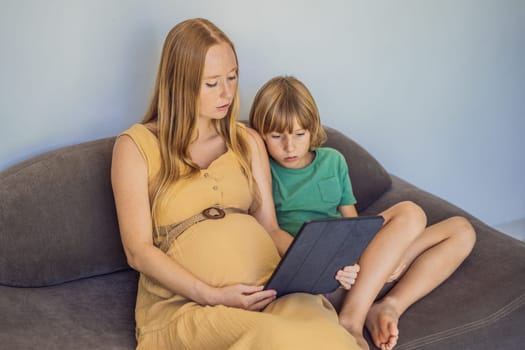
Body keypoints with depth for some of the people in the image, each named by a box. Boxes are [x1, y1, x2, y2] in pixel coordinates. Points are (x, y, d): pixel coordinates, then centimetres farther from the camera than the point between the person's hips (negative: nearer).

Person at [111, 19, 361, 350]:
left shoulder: (248, 141, 18)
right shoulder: (136, 146, 3)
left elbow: (271, 227, 16)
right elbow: (139, 250, -2)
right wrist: (212, 295, -14)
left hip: (270, 287, 4)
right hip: (186, 302, -4)